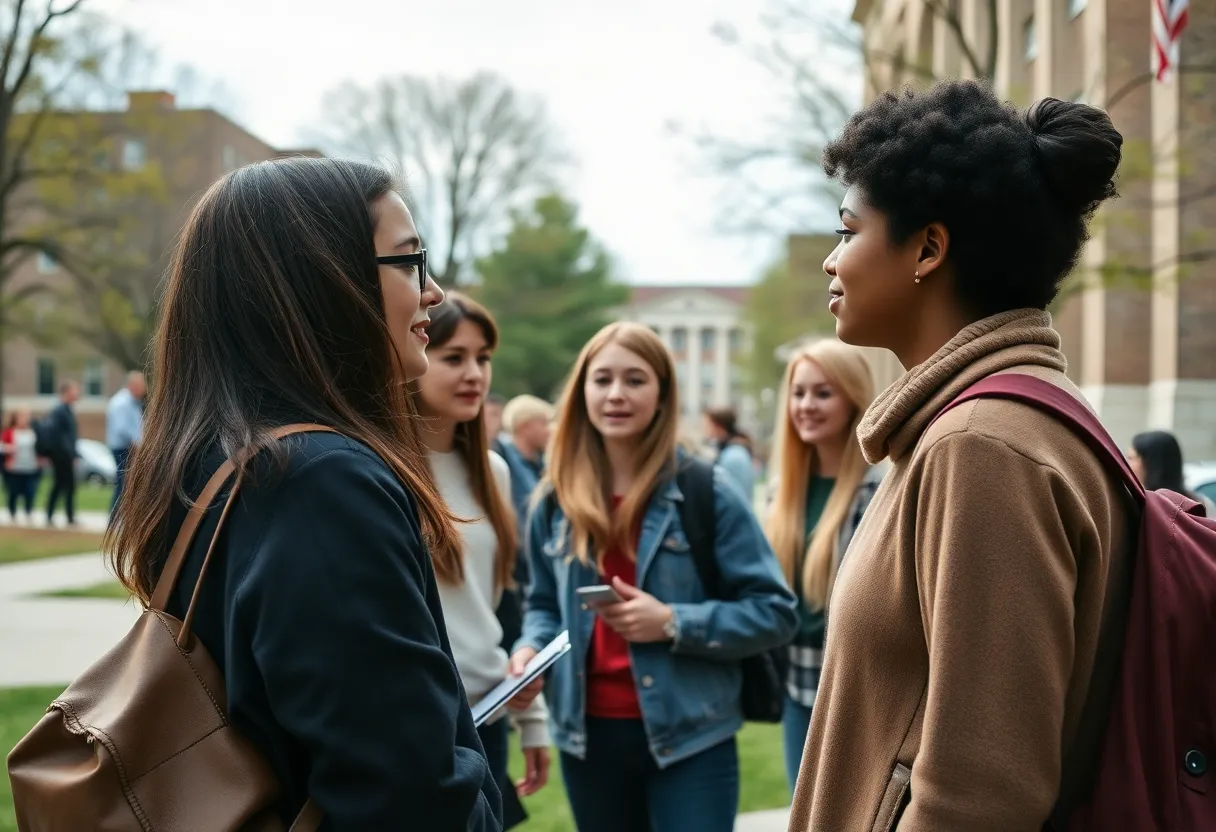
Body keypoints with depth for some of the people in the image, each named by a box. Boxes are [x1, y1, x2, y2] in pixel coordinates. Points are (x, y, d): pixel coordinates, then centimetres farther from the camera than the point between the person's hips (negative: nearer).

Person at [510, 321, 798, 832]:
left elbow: (773, 612, -6)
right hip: (590, 737, 4)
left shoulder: (705, 492, -6)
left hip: (688, 739, -4)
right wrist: (531, 648, -5)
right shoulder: (555, 502, 5)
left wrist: (674, 623, -18)